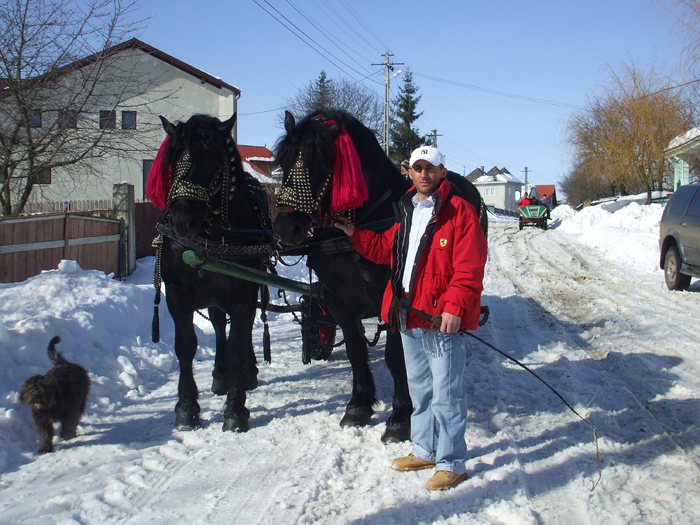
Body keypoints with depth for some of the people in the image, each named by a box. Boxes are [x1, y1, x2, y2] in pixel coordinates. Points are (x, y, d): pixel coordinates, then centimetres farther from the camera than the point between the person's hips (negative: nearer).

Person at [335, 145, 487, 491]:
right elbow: (386, 249, 25)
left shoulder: (459, 211, -10)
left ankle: (451, 463, 8)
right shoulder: (407, 212, 15)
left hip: (442, 318, -8)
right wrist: (355, 235, 16)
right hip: (408, 314, 8)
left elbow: (469, 269, -17)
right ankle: (424, 451, 33)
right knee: (419, 389, 19)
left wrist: (454, 308, -25)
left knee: (446, 393, -2)